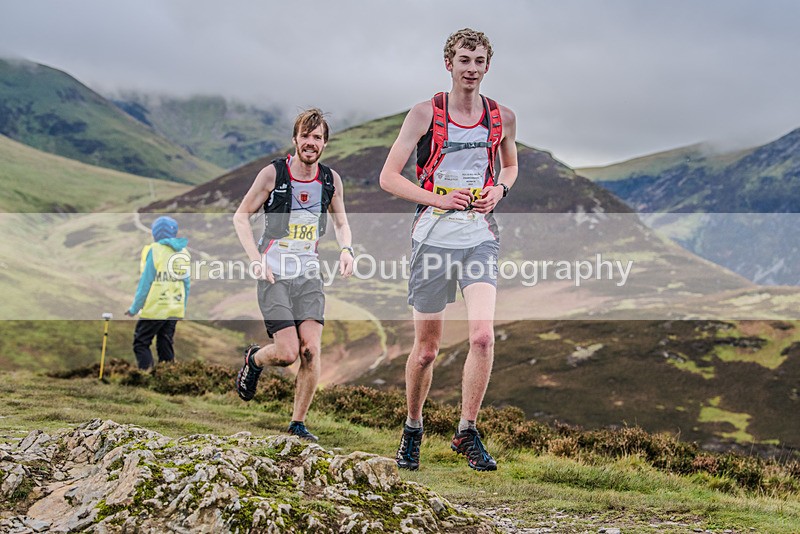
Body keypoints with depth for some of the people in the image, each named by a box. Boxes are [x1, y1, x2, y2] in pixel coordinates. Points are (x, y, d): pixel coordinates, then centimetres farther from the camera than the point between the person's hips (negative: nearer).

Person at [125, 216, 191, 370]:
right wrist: (183, 308, 20)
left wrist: (134, 308, -3)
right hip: (175, 310, 6)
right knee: (165, 345, 13)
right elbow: (187, 284, 11)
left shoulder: (154, 250, -10)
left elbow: (145, 283, -10)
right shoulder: (184, 253, 8)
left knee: (141, 344, 2)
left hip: (154, 309, -6)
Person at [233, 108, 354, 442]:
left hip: (309, 275, 3)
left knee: (311, 350, -9)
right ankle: (253, 359, 25)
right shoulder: (273, 173, -8)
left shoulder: (331, 180, 3)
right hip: (274, 276, -3)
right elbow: (241, 217, 0)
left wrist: (346, 249, -3)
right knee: (288, 353, -11)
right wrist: (256, 260, -11)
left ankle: (298, 423, 6)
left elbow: (340, 222, 18)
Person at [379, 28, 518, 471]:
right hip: (433, 236, -2)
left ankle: (466, 433, -1)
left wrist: (499, 189, 2)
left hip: (481, 237, 2)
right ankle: (412, 429, 28)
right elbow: (388, 176, -3)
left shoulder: (502, 117, 6)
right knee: (426, 349, 6)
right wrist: (439, 199, -16)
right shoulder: (426, 113, -4)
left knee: (482, 335, -16)